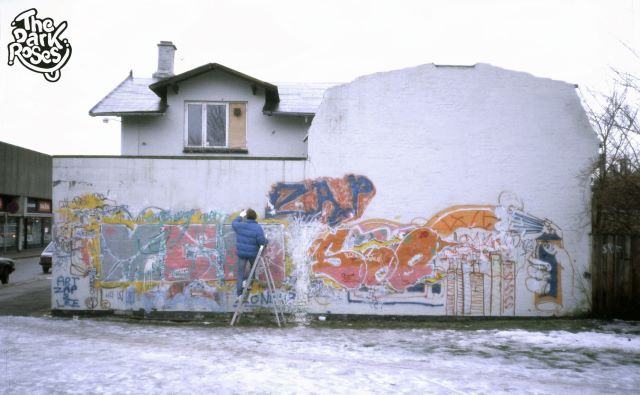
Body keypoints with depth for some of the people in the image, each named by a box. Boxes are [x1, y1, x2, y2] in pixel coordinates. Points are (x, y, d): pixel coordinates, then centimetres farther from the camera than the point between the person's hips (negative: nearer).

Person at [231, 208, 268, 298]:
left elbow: (234, 223, 16)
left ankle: (239, 293, 10)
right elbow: (262, 241, -23)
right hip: (253, 253, -2)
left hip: (241, 252, 3)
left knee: (240, 272, 10)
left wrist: (241, 216, 28)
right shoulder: (258, 228, -19)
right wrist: (266, 240, 0)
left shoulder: (240, 225, -8)